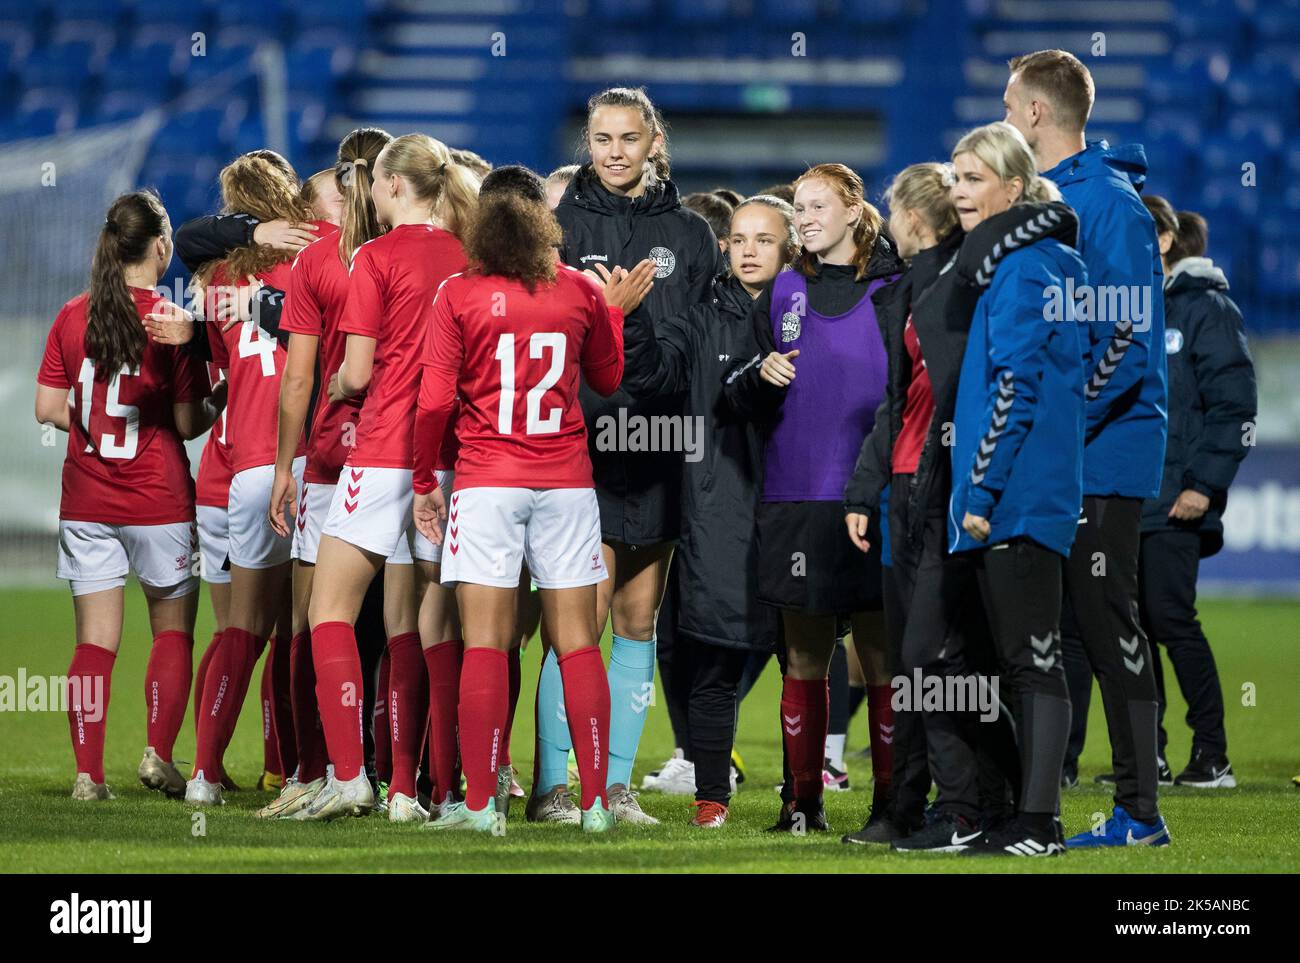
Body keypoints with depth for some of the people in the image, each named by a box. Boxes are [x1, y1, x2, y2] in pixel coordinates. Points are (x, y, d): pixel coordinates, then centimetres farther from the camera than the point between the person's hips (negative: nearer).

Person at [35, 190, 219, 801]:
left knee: (95, 641, 4)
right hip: (158, 500, -3)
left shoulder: (73, 317, 1)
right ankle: (158, 753, 3)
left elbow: (47, 407, 3)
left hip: (86, 501, 3)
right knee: (173, 630, 13)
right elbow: (188, 423, -9)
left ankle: (88, 773, 0)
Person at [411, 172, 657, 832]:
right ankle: (595, 801, 3)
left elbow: (435, 401, -5)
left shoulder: (458, 295, -2)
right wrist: (615, 311, 32)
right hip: (566, 481, 2)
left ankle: (480, 804, -6)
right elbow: (608, 379, 19)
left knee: (485, 645, -2)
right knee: (578, 645, 5)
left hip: (486, 481, -2)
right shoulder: (581, 292, 4)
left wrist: (424, 481, 6)